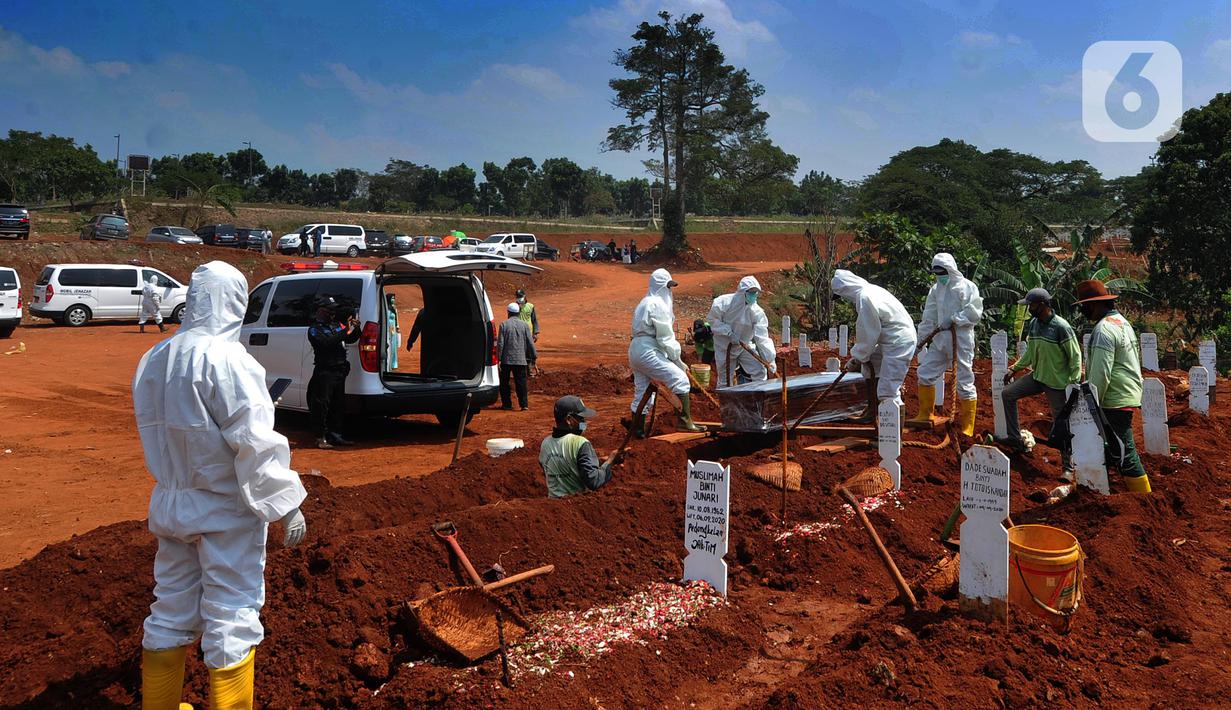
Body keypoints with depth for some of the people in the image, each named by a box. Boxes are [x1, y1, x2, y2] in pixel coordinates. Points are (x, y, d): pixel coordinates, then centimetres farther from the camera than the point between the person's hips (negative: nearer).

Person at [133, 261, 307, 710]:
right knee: (232, 617, 3)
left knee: (171, 608, 19)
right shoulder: (226, 358, -20)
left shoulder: (154, 359, 5)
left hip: (172, 504, 8)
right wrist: (287, 505, -18)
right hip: (226, 510, -8)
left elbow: (156, 434, 13)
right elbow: (255, 441, -22)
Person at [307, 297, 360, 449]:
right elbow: (327, 343, -20)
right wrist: (345, 331, -24)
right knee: (322, 405, -5)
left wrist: (356, 329, -6)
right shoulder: (314, 329, -3)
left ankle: (334, 436, 20)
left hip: (340, 371, 7)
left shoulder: (337, 325, 16)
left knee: (337, 404, 12)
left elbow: (351, 339, 14)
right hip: (325, 372, -7)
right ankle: (321, 438, -2)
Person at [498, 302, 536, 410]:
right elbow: (530, 343, 3)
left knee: (504, 382, 11)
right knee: (521, 382, 3)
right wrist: (532, 357, 12)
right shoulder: (524, 325, 1)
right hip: (521, 359, 2)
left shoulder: (504, 324, -5)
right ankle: (524, 404, -3)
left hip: (506, 359, -1)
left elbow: (500, 343, -7)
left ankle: (506, 404, 12)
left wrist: (498, 357, -1)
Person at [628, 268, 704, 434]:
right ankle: (684, 421, -12)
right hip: (648, 352, -10)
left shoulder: (645, 302, 21)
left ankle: (637, 428, 20)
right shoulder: (657, 304, -10)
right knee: (680, 379, -10)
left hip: (635, 350, 10)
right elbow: (665, 337, -13)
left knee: (642, 390, 14)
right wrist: (678, 361, -6)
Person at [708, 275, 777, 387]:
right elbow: (713, 319, -11)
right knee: (725, 380, 6)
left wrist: (770, 359, -23)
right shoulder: (725, 302, -18)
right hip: (725, 348, -2)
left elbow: (762, 337, -16)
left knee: (760, 372, -8)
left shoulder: (757, 311, -14)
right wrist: (729, 333, -22)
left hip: (745, 346, 2)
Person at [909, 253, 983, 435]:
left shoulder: (967, 287, -5)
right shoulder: (935, 290, 11)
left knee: (964, 382, -3)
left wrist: (953, 320, -19)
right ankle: (925, 414, 25)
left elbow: (975, 312, -14)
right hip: (940, 339, 6)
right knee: (925, 372, 8)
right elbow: (929, 318, 14)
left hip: (961, 340, -6)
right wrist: (922, 339, 11)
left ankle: (967, 428, 5)